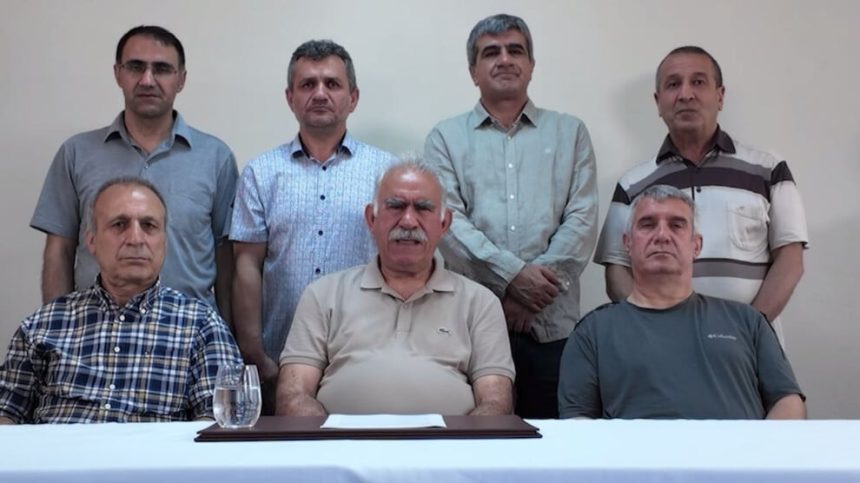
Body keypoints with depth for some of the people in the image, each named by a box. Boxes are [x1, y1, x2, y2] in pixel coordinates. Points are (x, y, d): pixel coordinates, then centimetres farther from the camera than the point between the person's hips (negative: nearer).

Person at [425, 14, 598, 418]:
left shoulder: (570, 133, 12)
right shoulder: (446, 138, 10)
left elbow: (582, 220, 2)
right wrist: (512, 275, -15)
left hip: (553, 323, 1)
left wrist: (535, 293, -9)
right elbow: (448, 222, -3)